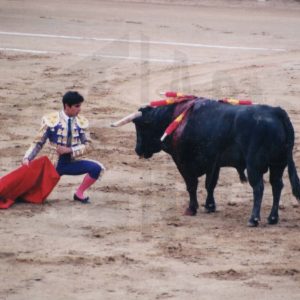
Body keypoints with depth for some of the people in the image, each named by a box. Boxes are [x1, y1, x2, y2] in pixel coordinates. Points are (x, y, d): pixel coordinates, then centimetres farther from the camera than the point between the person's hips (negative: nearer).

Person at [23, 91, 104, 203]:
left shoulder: (82, 122, -2)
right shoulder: (51, 120, -10)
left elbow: (87, 145, -2)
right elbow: (38, 143, -6)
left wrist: (70, 150, -17)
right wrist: (27, 158, -20)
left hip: (71, 163, 3)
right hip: (53, 165, -3)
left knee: (96, 168, -20)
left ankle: (79, 193, 1)